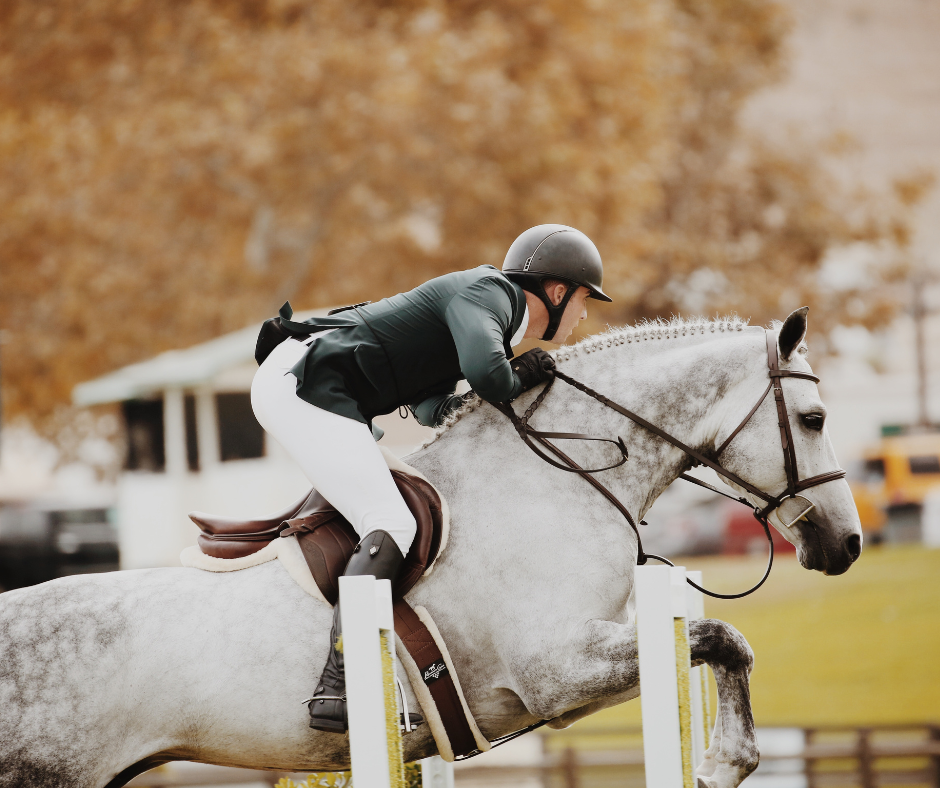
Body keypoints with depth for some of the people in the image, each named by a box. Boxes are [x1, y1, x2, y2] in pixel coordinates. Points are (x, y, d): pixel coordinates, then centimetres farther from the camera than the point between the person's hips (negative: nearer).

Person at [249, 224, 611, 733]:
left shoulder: (495, 303, 22)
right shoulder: (488, 292, -9)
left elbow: (430, 405, 18)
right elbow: (485, 372, -29)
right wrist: (513, 384, -6)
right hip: (304, 383, -11)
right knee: (390, 527, -18)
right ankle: (337, 689, -28)